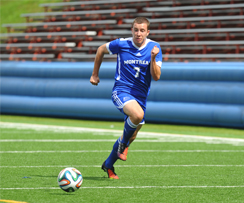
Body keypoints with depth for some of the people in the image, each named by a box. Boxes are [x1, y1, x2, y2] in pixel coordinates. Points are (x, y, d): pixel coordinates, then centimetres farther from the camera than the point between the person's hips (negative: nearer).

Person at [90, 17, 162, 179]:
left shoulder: (154, 48, -3)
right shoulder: (121, 44, -8)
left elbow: (156, 77, -9)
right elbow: (101, 50, 12)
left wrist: (153, 58, -25)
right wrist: (95, 74, 16)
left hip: (140, 96, 4)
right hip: (121, 91, -4)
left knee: (131, 137, 10)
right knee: (138, 114, -35)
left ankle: (108, 165, 33)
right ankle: (123, 143, -7)